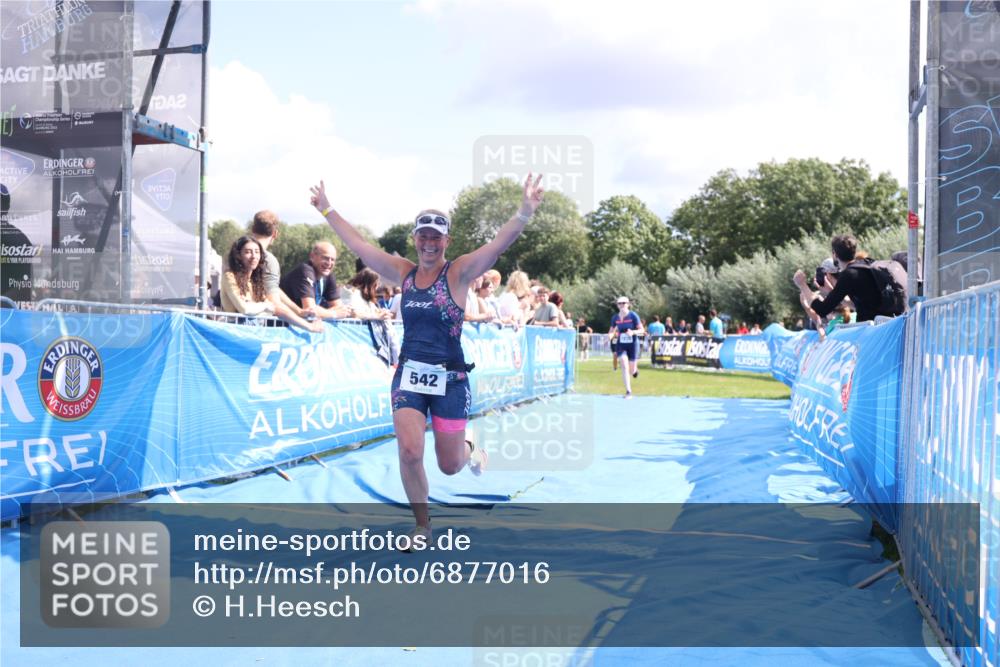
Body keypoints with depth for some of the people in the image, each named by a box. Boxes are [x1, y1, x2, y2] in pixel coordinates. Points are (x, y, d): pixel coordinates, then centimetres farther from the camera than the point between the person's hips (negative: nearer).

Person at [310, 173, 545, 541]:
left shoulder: (459, 272, -8)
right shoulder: (404, 272, 5)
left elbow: (497, 245, -24)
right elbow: (358, 244, 13)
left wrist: (524, 213, -41)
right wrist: (327, 210, 16)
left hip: (450, 379, -3)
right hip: (408, 374, 3)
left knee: (449, 465, 8)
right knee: (409, 451, -14)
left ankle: (470, 452, 47)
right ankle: (422, 525, 9)